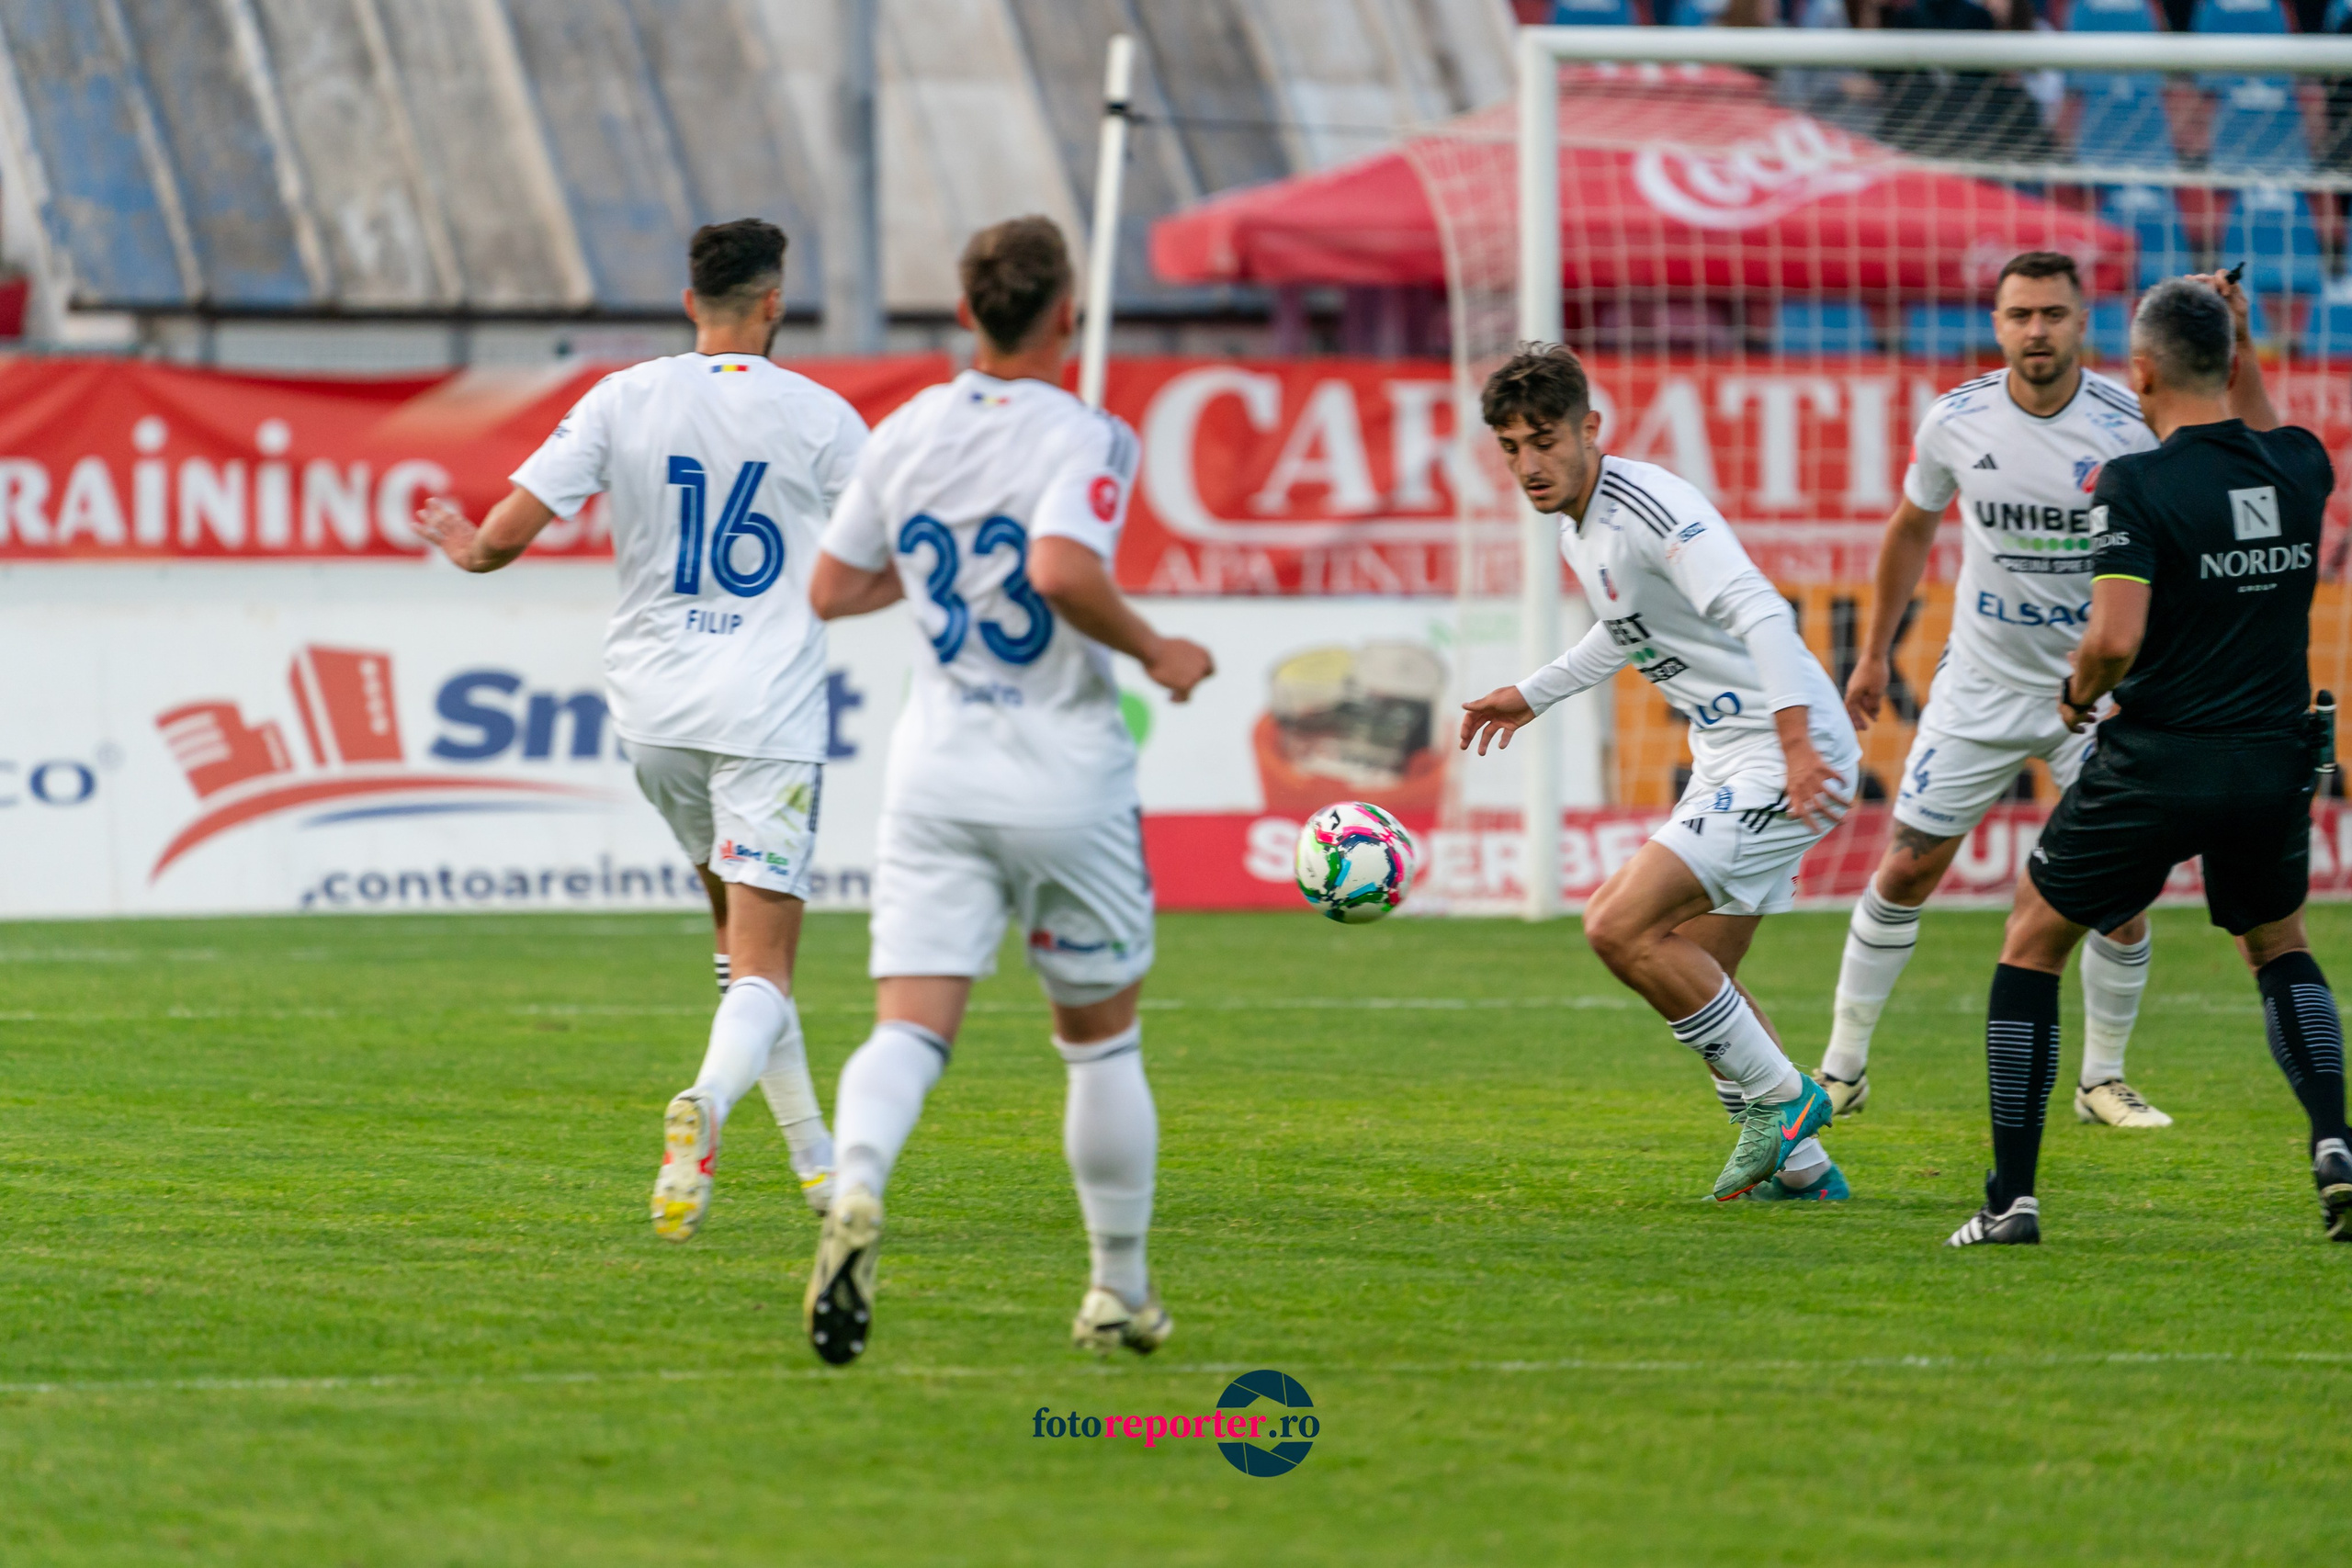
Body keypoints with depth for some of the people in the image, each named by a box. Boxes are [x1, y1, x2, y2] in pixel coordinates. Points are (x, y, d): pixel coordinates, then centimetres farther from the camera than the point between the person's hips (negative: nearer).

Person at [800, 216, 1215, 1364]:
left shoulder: (905, 436, 5)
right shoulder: (1087, 440, -11)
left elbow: (830, 590, 12)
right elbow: (1064, 571, -29)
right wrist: (1157, 651, -13)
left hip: (936, 776, 3)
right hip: (1065, 779, -3)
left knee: (909, 1026, -8)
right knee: (1101, 1040, 15)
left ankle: (854, 1193, -39)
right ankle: (1120, 1291, 24)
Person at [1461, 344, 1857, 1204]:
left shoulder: (1649, 509, -19)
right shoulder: (1578, 526, 11)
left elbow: (1761, 614, -31)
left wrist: (1796, 743, -40)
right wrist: (1533, 694, 38)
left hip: (1788, 756, -10)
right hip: (1729, 762, 10)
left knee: (1620, 928, -16)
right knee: (1695, 975, 14)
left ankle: (1778, 1098, -3)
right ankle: (1800, 1166, 23)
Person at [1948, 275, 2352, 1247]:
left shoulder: (2138, 485, -15)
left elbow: (2116, 636, -24)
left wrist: (2079, 695, -4)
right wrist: (2243, 346, 23)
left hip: (2155, 766, -4)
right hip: (2274, 763, 4)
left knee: (2032, 944, 14)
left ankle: (2011, 1197, 8)